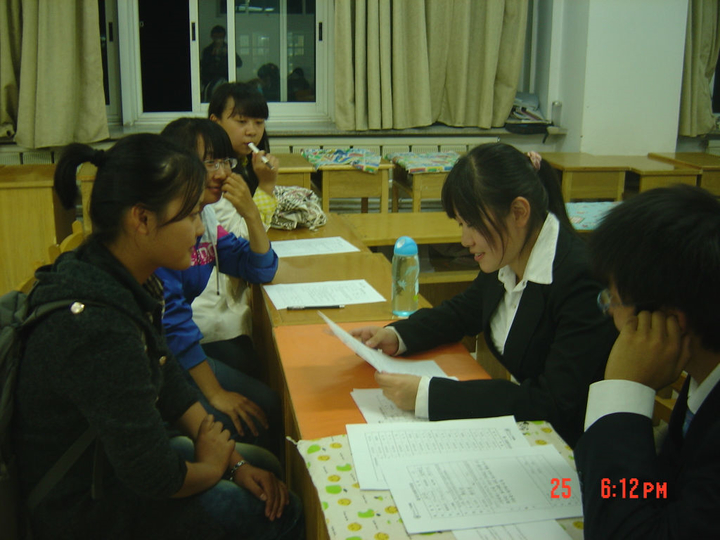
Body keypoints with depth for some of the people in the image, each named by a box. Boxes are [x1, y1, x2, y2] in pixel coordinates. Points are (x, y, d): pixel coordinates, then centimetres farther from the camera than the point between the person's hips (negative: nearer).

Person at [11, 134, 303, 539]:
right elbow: (155, 480, -28)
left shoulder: (128, 281, -6)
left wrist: (235, 461, 2)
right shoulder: (100, 328, -34)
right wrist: (212, 467, -7)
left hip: (108, 459, 8)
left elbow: (170, 382, 5)